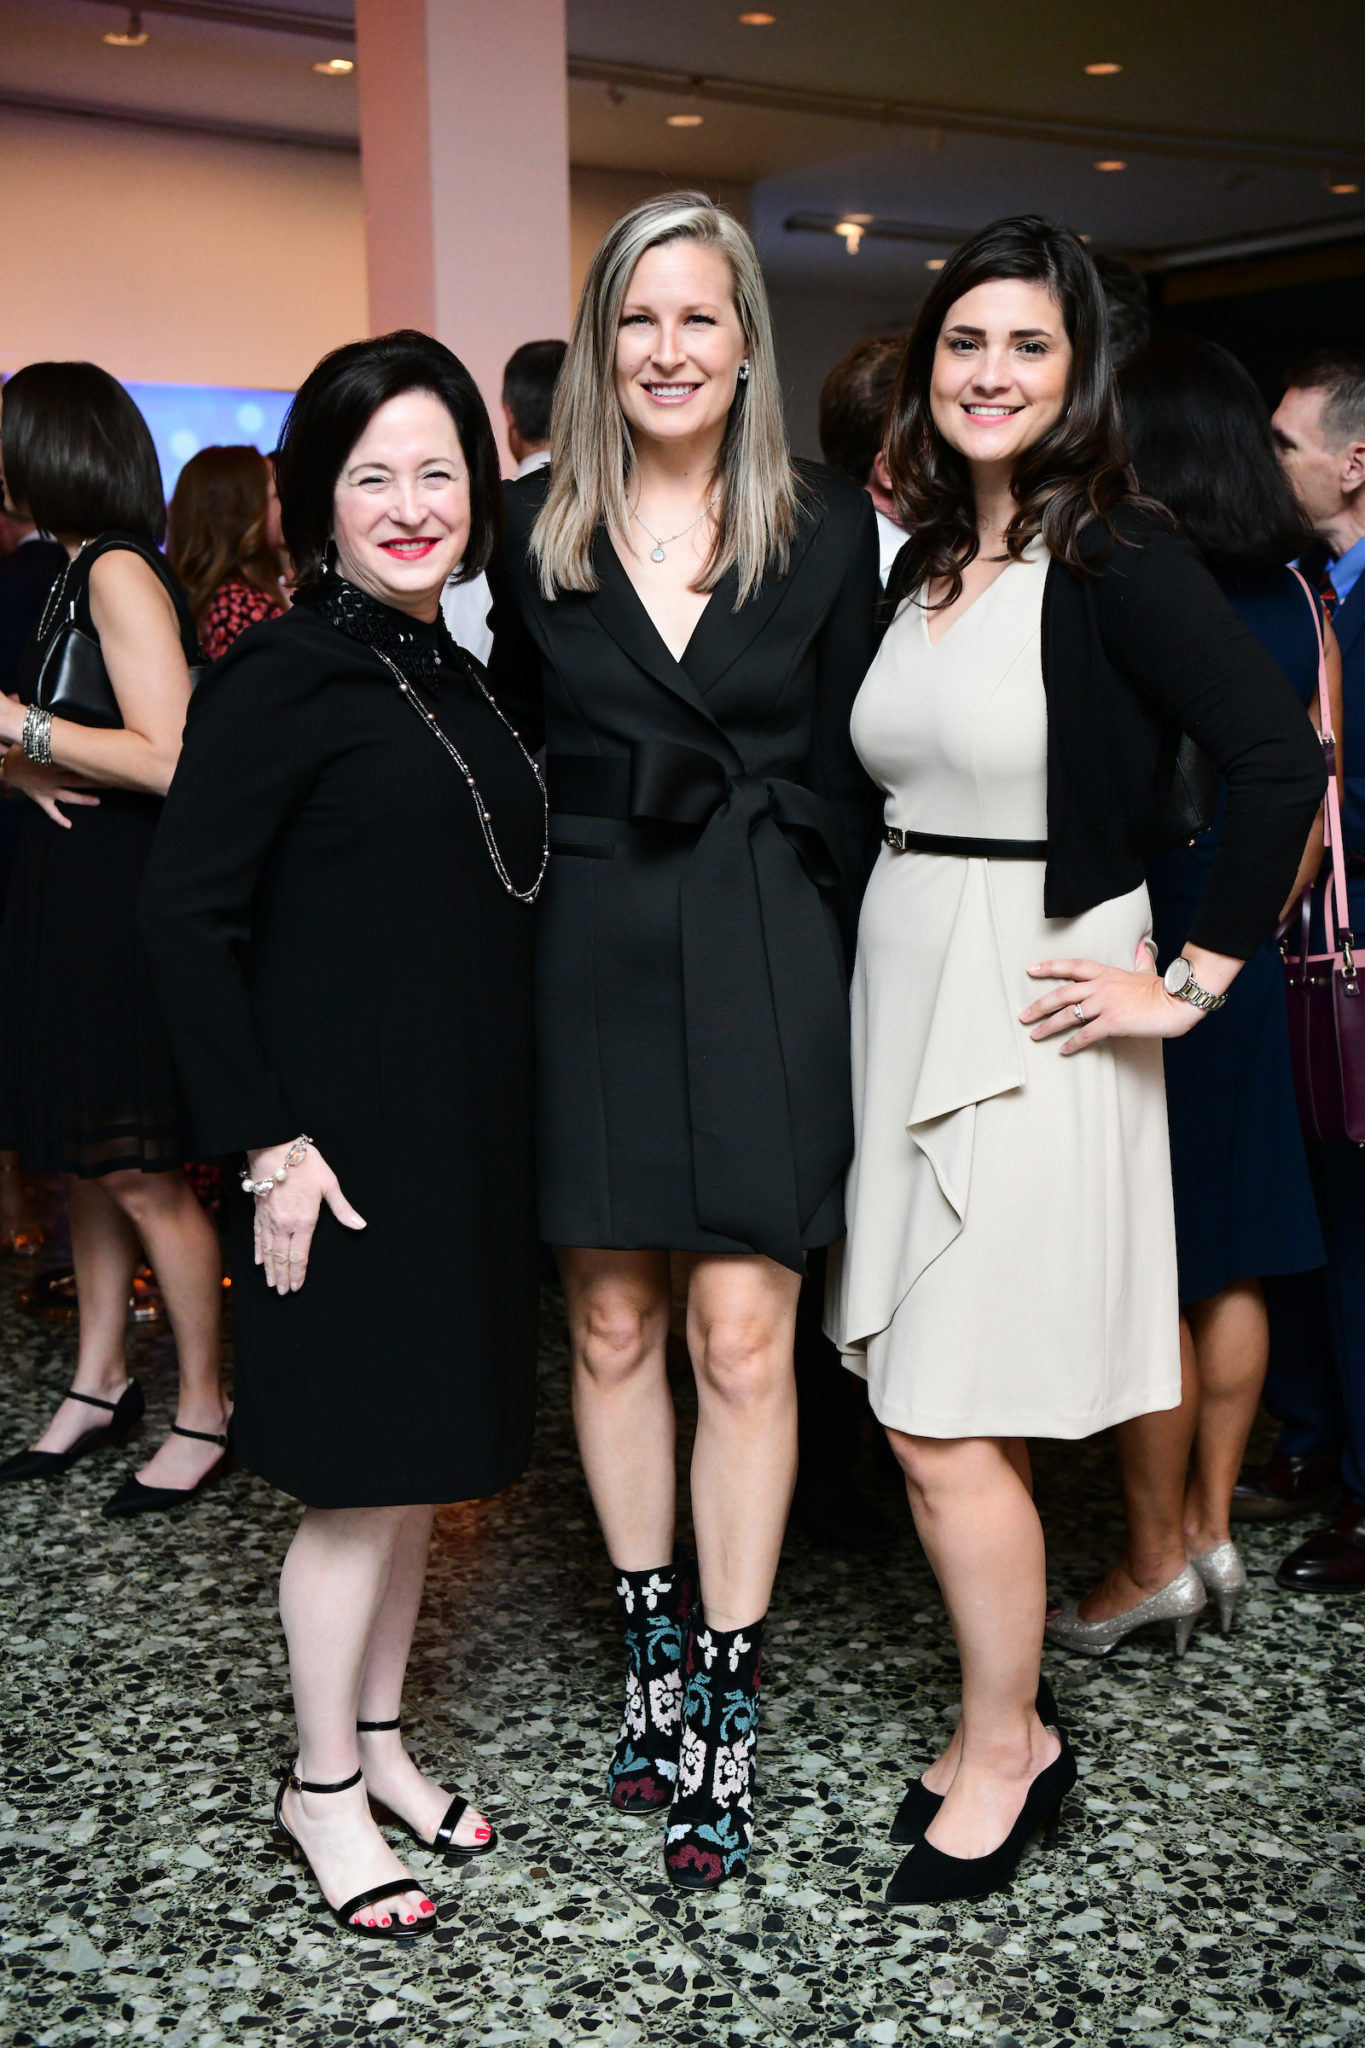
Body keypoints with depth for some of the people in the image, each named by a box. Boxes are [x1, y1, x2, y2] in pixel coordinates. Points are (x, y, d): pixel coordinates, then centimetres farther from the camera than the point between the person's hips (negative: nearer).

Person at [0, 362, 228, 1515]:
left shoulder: (120, 571, -14)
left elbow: (169, 759, -22)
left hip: (131, 902, -9)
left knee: (139, 1171, -2)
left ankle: (205, 1415, 10)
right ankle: (101, 1382, 26)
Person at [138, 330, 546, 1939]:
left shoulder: (452, 674, 10)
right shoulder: (288, 671, -12)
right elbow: (184, 912, -16)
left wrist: (495, 1111, 10)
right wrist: (264, 1142, -18)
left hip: (466, 1128, 7)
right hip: (349, 1133, -7)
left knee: (421, 1448, 16)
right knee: (356, 1469, 3)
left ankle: (380, 1737, 33)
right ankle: (323, 1783, 23)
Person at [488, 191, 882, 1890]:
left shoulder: (826, 527, 2)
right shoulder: (533, 529, 5)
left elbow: (848, 775, 4)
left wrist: (817, 964, 0)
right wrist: (516, 957, 4)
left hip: (761, 967, -1)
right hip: (586, 962, 2)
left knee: (742, 1339, -1)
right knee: (610, 1326, 10)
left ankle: (726, 1703, 12)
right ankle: (654, 1646, 28)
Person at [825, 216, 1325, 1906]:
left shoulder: (1116, 554, -11)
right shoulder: (920, 559, 11)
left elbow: (1283, 763, -20)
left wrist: (1192, 985, -18)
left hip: (1026, 1013, -7)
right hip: (904, 989, 7)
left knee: (944, 1425, -3)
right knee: (938, 1409, 13)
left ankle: (1003, 1751, 18)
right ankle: (1009, 1721, 30)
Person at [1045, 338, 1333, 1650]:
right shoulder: (1298, 603, 6)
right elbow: (1315, 809, 11)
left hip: (1139, 960, -7)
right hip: (1245, 967, 7)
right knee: (1232, 1264, 14)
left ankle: (1154, 1553, 15)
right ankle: (1212, 1523, 25)